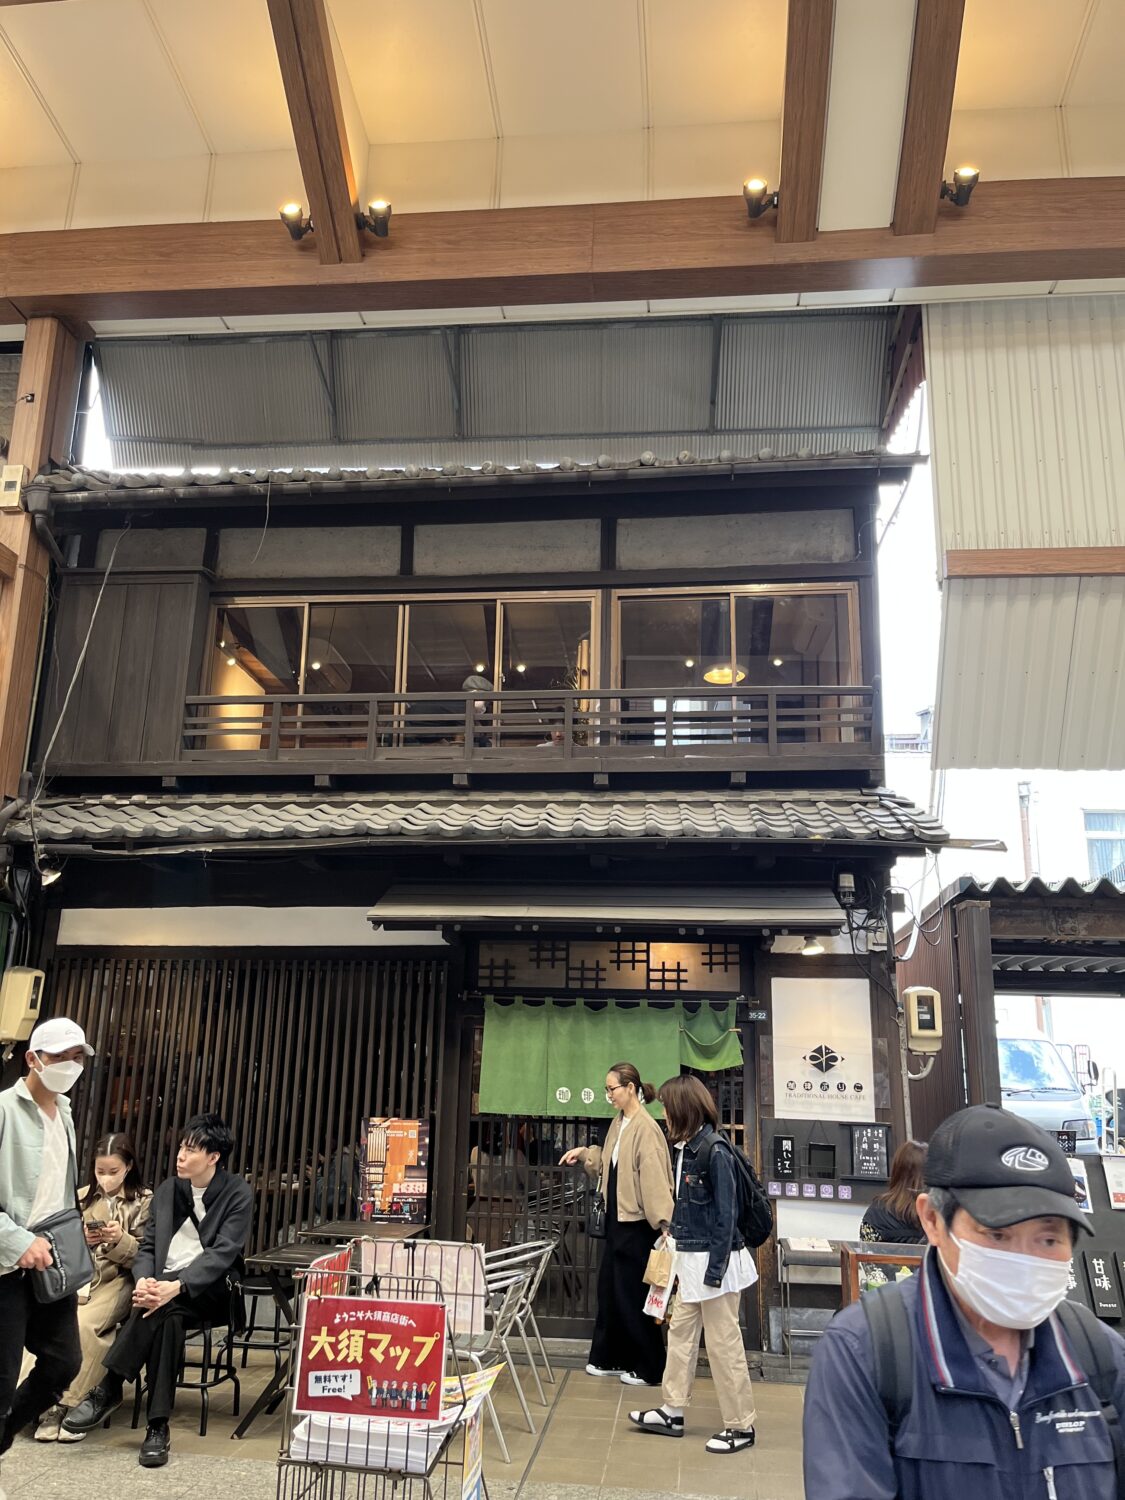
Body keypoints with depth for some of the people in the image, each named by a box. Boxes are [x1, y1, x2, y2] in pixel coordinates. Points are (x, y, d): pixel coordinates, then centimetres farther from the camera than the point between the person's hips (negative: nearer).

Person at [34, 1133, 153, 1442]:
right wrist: (81, 1239, -8)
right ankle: (51, 1402, -22)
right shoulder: (81, 1198, 13)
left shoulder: (144, 1201, 5)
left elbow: (143, 1255, 2)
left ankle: (66, 1404, -17)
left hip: (117, 1279, -2)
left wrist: (120, 1240, -17)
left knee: (82, 1324, -31)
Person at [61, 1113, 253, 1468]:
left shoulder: (238, 1195, -4)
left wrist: (177, 1286, -29)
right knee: (167, 1317, -32)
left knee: (165, 1307, -35)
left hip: (209, 1292, -4)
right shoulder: (167, 1190, 13)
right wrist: (144, 1280, -14)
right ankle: (158, 1428, -27)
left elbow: (222, 1253, -14)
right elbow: (148, 1246, 10)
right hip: (166, 1289, 4)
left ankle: (108, 1390, -23)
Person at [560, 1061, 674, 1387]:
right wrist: (584, 1153, 8)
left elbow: (654, 1177, -26)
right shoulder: (619, 1123, 8)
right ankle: (611, 1358, 29)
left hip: (636, 1223, -9)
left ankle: (650, 1368, 17)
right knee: (609, 1289, 16)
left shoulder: (645, 1128, -20)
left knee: (633, 1294, 2)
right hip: (616, 1217, 9)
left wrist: (665, 1221, -30)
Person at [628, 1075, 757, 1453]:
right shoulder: (687, 1148, 5)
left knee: (723, 1344, 3)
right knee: (680, 1333, 16)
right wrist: (677, 1247, 13)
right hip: (691, 1259, 9)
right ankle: (672, 1412, 29)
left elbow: (726, 1216, -18)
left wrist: (715, 1272, -17)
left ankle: (741, 1426, 16)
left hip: (715, 1261, -9)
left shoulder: (714, 1151, -20)